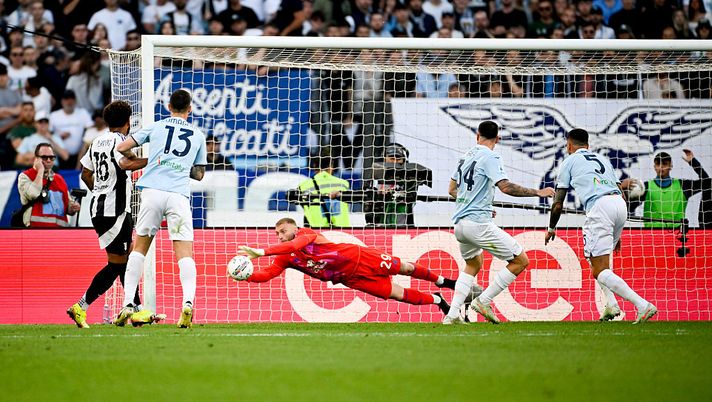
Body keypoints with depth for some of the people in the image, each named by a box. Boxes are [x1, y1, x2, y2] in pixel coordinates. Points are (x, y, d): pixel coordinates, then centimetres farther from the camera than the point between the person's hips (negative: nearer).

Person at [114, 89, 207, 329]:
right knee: (184, 253, -3)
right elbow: (199, 174, 24)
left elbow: (122, 148, 10)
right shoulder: (198, 136, 17)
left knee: (139, 248, 12)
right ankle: (188, 303, -25)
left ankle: (128, 304, 4)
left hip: (152, 191, 0)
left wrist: (137, 159, 30)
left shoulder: (156, 127, 13)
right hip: (179, 195, 0)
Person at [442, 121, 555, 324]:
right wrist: (537, 192, -14)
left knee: (473, 265, 30)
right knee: (521, 260, -3)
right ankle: (483, 301, -4)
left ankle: (452, 314, 19)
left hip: (460, 223, 9)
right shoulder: (490, 157, -8)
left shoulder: (467, 156, 16)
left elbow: (452, 190, 24)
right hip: (478, 223, -9)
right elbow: (505, 186, -21)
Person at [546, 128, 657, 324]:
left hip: (599, 207, -7)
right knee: (596, 257, 28)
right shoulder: (602, 159, 31)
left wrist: (551, 229, 30)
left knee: (600, 271, -7)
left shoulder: (569, 162, 17)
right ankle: (611, 304, 10)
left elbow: (558, 203, 14)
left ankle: (643, 305, -23)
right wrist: (617, 233, 34)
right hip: (620, 205, 7)